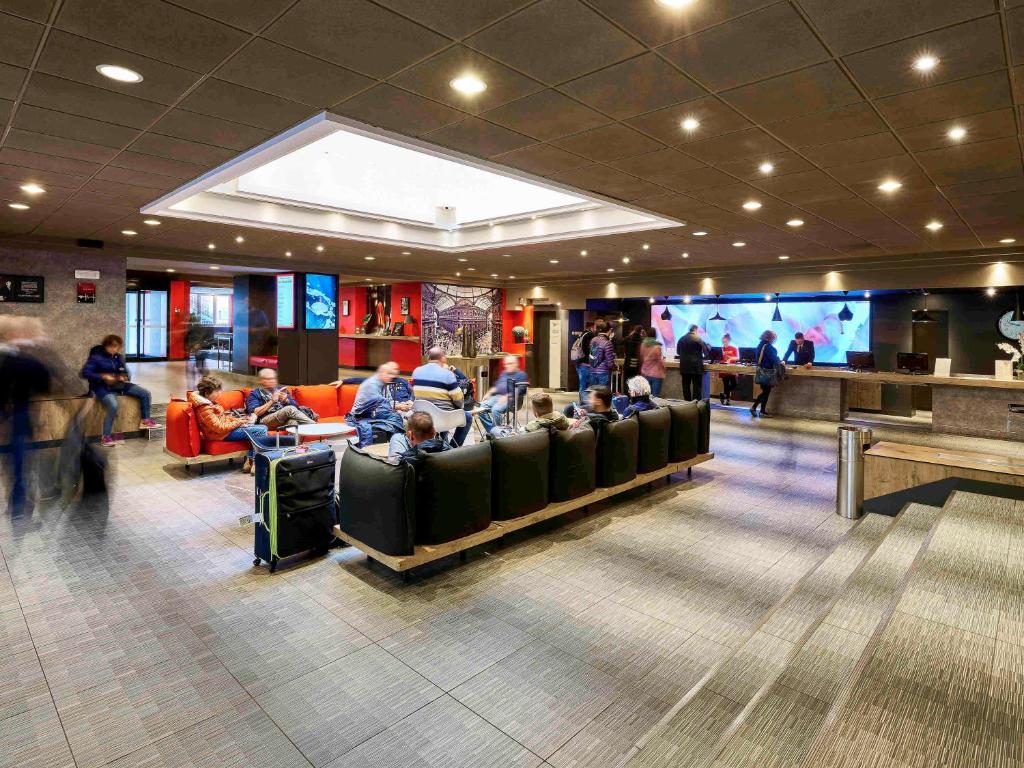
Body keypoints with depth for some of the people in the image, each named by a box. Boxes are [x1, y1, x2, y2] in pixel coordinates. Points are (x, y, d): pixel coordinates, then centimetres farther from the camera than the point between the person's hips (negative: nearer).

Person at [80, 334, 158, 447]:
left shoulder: (119, 357, 9)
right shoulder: (96, 357, -8)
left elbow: (125, 373, 18)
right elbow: (85, 373, -14)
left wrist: (124, 377, -7)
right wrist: (103, 377, -24)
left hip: (119, 385, 6)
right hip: (102, 387, -6)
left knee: (145, 393, -5)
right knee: (113, 406, -34)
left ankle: (145, 421, 10)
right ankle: (106, 438, -23)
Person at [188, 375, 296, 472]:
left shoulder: (208, 402, 12)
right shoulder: (205, 410, -20)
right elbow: (220, 428, -24)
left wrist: (240, 419, 2)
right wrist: (240, 422, -16)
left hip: (228, 427, 10)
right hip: (223, 435, -10)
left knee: (262, 428, -3)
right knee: (261, 430, -17)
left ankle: (250, 461, -7)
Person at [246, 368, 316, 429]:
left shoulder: (281, 390, 26)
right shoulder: (255, 394, 15)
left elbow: (295, 405, 18)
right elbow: (254, 413, -1)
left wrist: (286, 400, -3)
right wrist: (272, 401, -8)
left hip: (286, 418, 3)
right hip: (266, 421, -3)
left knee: (293, 421, -36)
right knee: (289, 409, -32)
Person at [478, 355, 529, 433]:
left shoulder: (521, 375, 2)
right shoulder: (504, 373, 27)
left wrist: (506, 397, -21)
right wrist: (489, 393, 10)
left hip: (510, 399, -8)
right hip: (496, 396, 8)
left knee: (495, 410, -33)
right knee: (482, 408, -14)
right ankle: (491, 430, -11)